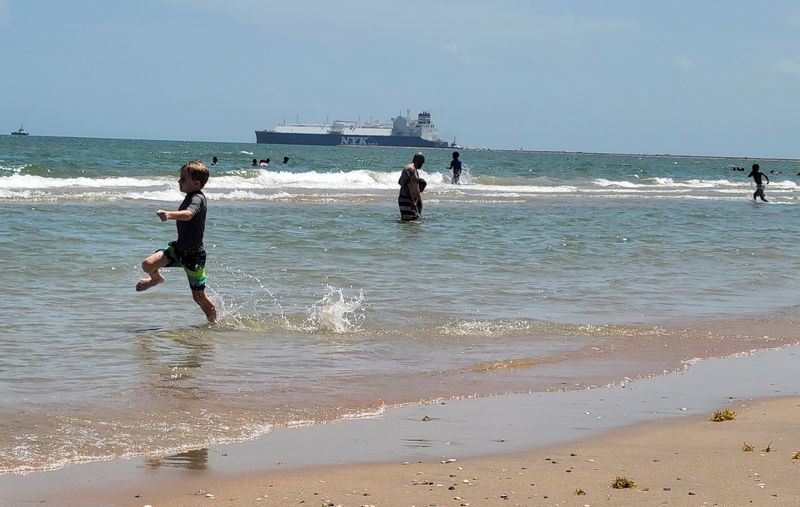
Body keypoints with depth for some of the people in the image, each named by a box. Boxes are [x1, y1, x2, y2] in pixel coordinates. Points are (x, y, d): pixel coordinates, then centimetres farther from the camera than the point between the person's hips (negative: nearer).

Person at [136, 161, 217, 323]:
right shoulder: (191, 196, 7)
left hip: (193, 255, -8)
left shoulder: (197, 199, -23)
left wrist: (169, 215, -63)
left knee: (199, 296, 2)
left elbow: (188, 214, -47)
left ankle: (214, 323, 22)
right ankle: (156, 279, 26)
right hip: (179, 248, 8)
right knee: (148, 264, -8)